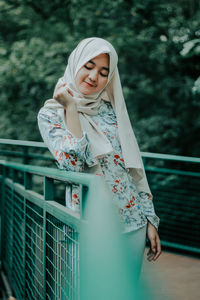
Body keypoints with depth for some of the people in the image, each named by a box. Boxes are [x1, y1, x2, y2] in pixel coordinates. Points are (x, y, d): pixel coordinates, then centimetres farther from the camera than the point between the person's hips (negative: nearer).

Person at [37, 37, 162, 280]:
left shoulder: (112, 110, 8)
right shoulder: (51, 113, -4)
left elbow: (135, 167, 10)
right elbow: (73, 164, -20)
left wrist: (150, 220, 7)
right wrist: (71, 108, -16)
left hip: (134, 221, 4)